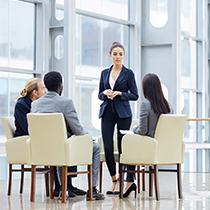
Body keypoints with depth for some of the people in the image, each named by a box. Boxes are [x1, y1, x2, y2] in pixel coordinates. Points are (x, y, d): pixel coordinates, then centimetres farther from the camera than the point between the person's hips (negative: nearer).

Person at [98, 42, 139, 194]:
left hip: (123, 113, -3)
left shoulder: (128, 73, 1)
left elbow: (135, 95, 0)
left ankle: (120, 182, 8)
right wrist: (105, 93, -6)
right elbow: (100, 94, 16)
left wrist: (119, 93, -14)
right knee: (107, 147, -3)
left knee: (122, 146, -2)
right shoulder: (105, 73, 12)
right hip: (107, 112, 3)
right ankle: (114, 180, 11)